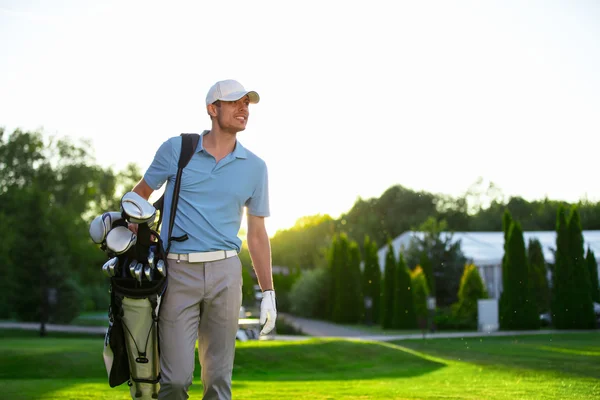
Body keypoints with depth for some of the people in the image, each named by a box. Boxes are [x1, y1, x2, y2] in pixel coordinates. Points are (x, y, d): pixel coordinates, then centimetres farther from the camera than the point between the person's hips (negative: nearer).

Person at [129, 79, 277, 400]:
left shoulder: (255, 167, 8)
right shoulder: (175, 150, 3)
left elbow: (257, 234, 13)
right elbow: (140, 193, 16)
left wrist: (268, 293, 10)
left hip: (225, 273, 2)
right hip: (178, 272, -2)